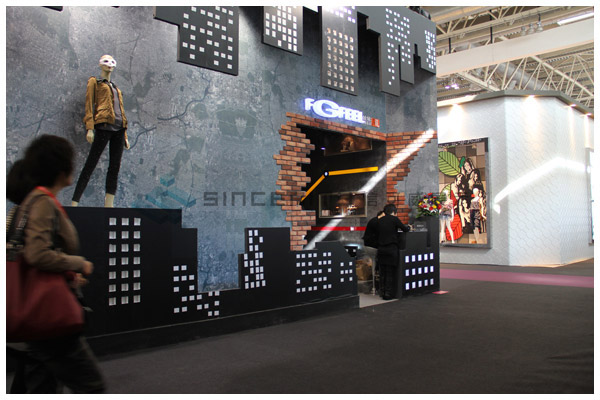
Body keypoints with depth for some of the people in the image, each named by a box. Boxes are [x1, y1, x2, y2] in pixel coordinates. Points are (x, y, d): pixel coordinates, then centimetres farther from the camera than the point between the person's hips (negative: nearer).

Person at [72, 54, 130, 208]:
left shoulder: (115, 87, 29)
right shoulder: (94, 82, 13)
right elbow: (89, 105, 2)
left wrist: (125, 136, 18)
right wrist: (90, 128, -12)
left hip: (118, 128, 6)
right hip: (104, 125, -6)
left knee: (115, 167, 1)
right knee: (90, 165, -11)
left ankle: (109, 204, 3)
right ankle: (74, 203, -10)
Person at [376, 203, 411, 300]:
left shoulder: (380, 220, 9)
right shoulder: (394, 219, -6)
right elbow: (405, 229, 1)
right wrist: (409, 227, 24)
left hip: (381, 248, 5)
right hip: (391, 248, -5)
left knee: (382, 272, 12)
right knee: (390, 272, 2)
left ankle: (382, 292, 17)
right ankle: (388, 294, 5)